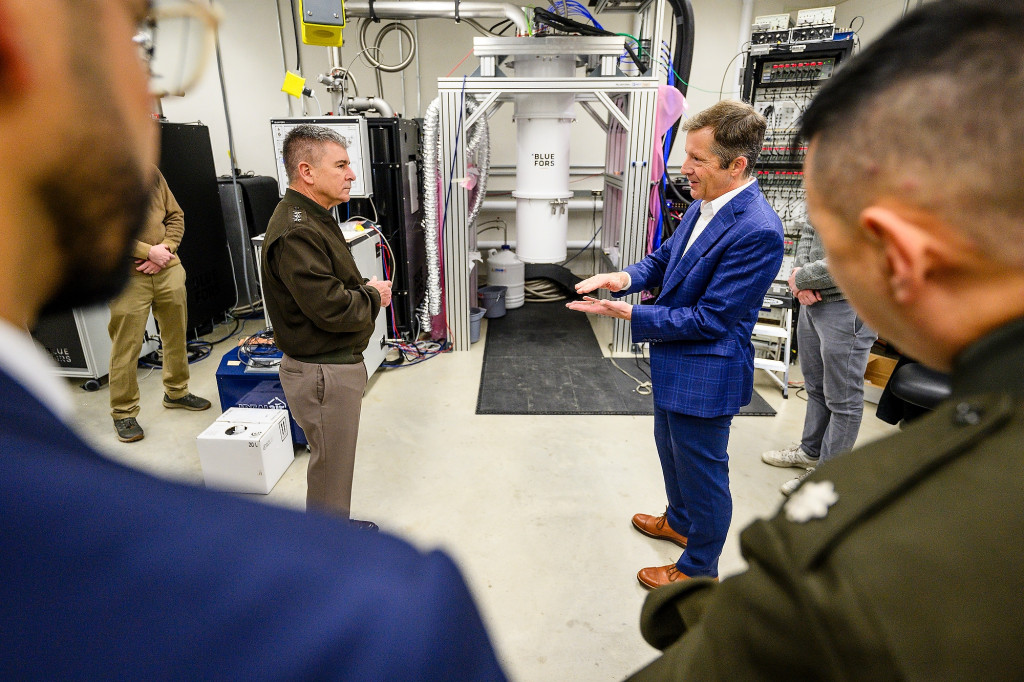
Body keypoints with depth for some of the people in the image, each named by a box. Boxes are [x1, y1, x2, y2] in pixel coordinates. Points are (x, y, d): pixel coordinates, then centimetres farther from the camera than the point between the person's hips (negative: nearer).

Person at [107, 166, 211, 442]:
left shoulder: (152, 173, 10)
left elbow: (176, 216, 11)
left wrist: (165, 249, -5)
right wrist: (149, 251, -16)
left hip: (168, 269, 5)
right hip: (127, 277, -5)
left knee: (176, 335, 15)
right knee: (126, 346, 0)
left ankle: (177, 392, 34)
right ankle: (124, 412, 15)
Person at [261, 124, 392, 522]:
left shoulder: (313, 218, 11)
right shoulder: (296, 233, -25)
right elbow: (332, 309, -29)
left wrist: (365, 287, 2)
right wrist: (374, 296, -11)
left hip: (336, 362, 11)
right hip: (323, 372, -10)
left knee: (335, 458, 24)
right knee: (330, 466, 7)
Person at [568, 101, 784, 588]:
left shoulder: (756, 230, -27)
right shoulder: (703, 205, 1)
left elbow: (710, 319, -26)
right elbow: (665, 258, 12)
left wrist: (629, 314, -24)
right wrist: (627, 278, -10)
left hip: (705, 374, -9)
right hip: (674, 362, 9)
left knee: (703, 472, 11)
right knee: (669, 448, 28)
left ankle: (698, 569, 36)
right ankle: (679, 522, 55)